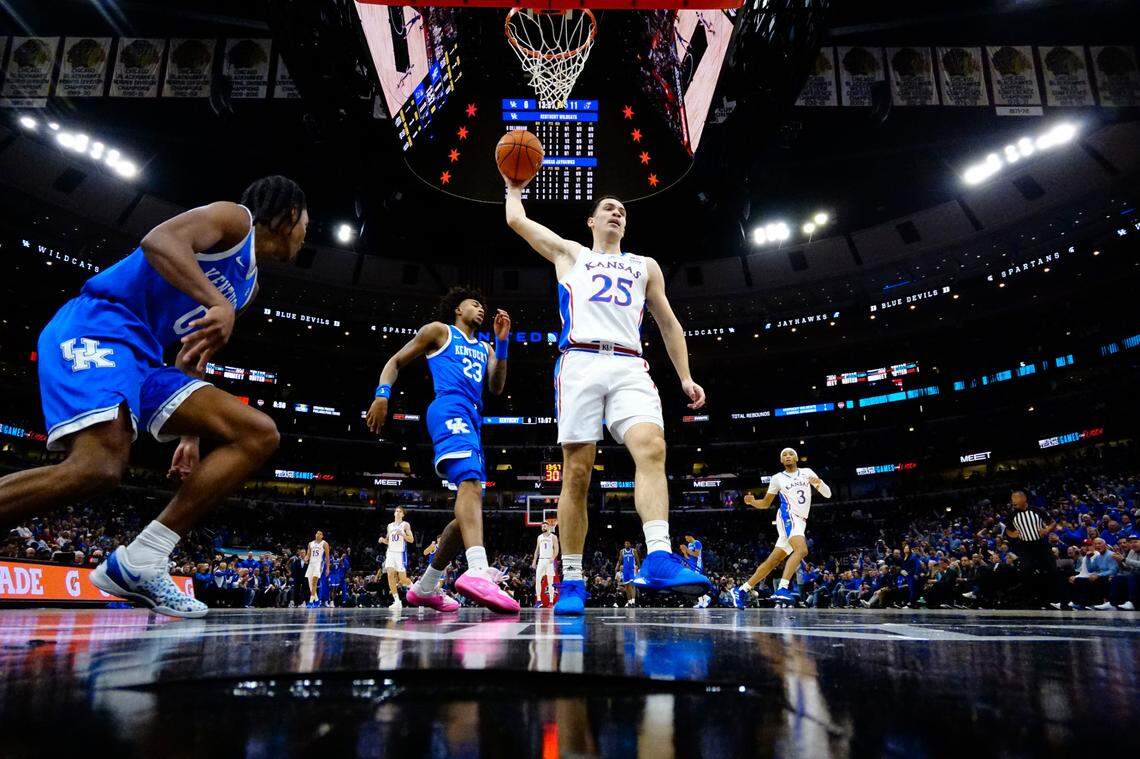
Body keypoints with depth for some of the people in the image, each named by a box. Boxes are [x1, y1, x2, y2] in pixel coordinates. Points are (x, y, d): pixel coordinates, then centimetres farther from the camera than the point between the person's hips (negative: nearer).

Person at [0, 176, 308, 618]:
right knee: (99, 468, -32)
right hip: (97, 328, -9)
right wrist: (218, 304, -32)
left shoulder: (250, 285, 26)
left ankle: (137, 564, -7)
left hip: (142, 358, 9)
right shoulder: (234, 218, 1)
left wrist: (191, 435, 24)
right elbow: (158, 239, -18)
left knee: (260, 435, -2)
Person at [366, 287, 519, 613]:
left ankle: (425, 587, 15)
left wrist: (502, 342, 8)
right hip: (450, 409, -8)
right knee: (471, 481, -33)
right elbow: (396, 361, 11)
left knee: (472, 501, 5)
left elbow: (496, 387, 15)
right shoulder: (439, 331, 15)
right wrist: (382, 394, -7)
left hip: (473, 420, 9)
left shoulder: (484, 349, 31)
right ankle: (478, 571, -54)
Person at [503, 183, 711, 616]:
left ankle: (658, 559, -35)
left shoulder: (645, 266, 30)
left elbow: (668, 324, 26)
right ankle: (571, 582, -1)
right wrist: (515, 189, 46)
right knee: (576, 474, -7)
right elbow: (516, 220, 27)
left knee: (652, 449, -25)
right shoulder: (570, 253, 26)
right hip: (580, 363, -1)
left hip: (629, 367, 2)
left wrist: (685, 378, 17)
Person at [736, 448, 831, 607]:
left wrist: (819, 482, -12)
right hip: (787, 518, -4)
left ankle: (743, 590, 11)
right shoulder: (777, 478, 6)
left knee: (772, 561, 4)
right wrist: (752, 502, -9)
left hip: (800, 522, 4)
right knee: (802, 549, -31)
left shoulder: (807, 472, 14)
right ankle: (782, 589, -38)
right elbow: (766, 503, 13)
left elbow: (828, 494, 10)